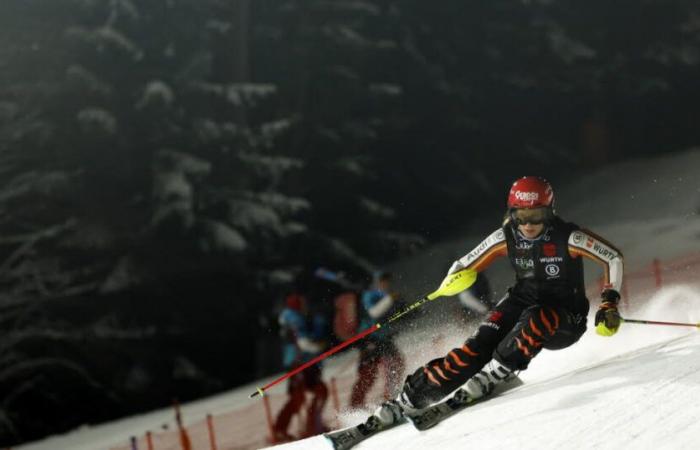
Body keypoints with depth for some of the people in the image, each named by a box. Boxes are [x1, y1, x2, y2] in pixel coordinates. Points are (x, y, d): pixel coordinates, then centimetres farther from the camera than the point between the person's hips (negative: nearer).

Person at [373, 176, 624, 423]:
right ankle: (411, 397, -21)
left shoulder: (568, 237, -18)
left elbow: (613, 258, -11)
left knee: (534, 320, -39)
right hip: (523, 303, 3)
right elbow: (465, 265, -1)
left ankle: (493, 375, -34)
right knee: (481, 345, -21)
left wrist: (609, 303, -20)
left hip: (566, 320, -3)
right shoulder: (506, 237, -8)